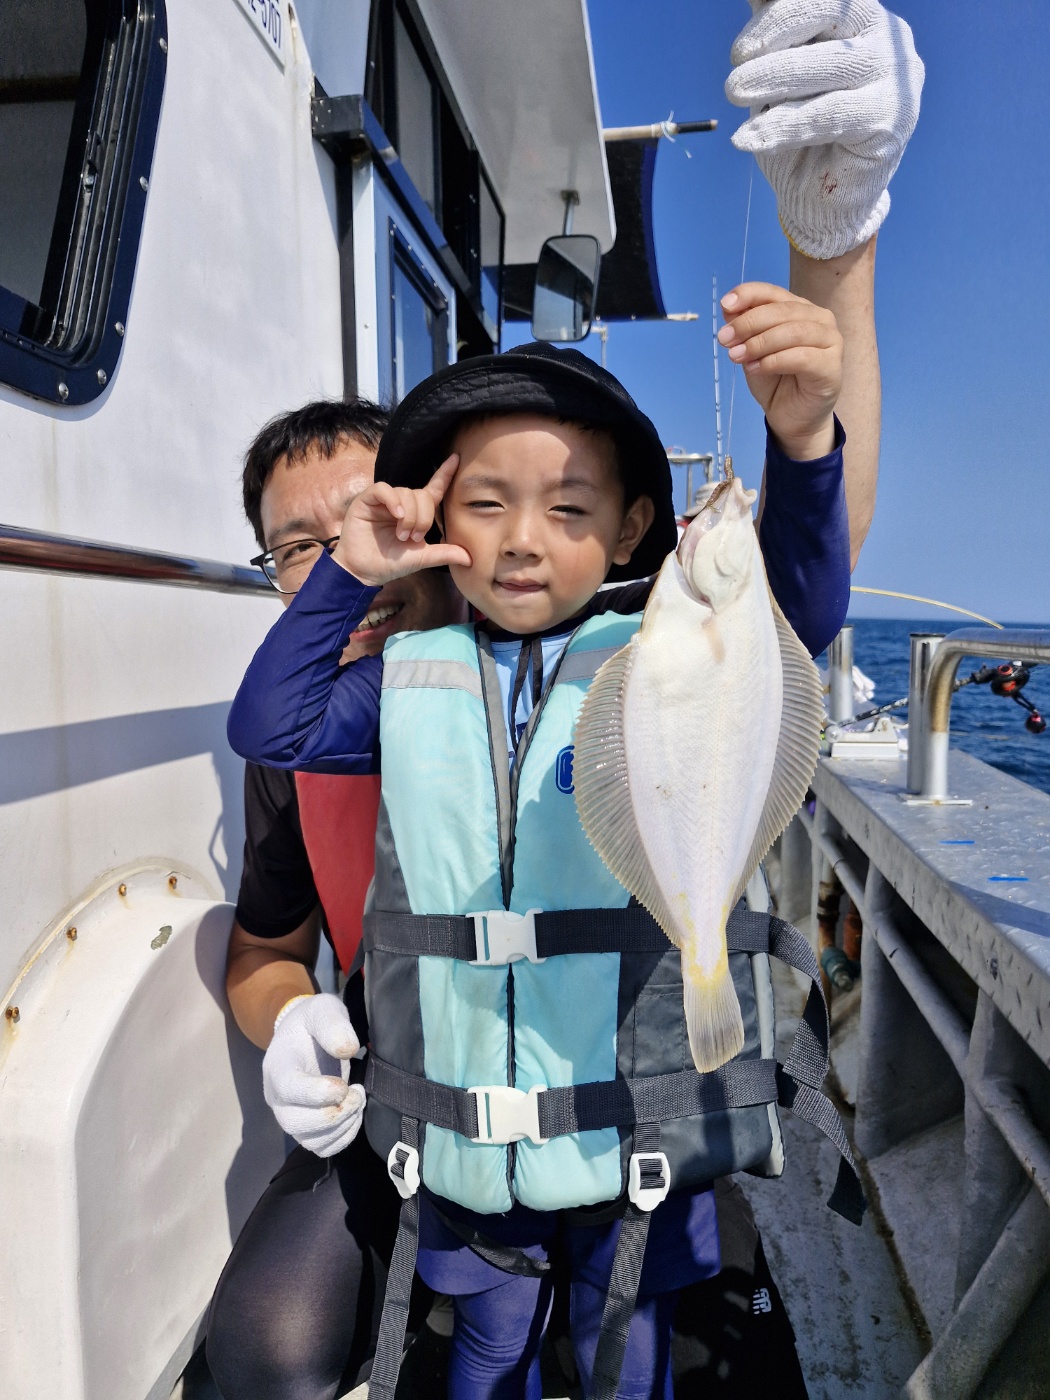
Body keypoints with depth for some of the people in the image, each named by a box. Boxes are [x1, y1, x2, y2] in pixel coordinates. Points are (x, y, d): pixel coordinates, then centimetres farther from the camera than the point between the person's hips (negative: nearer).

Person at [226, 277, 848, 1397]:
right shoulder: (409, 676, -2)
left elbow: (796, 608, -21)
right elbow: (269, 729, 0)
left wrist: (799, 436, -37)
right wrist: (346, 576, -6)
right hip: (460, 1133, 3)